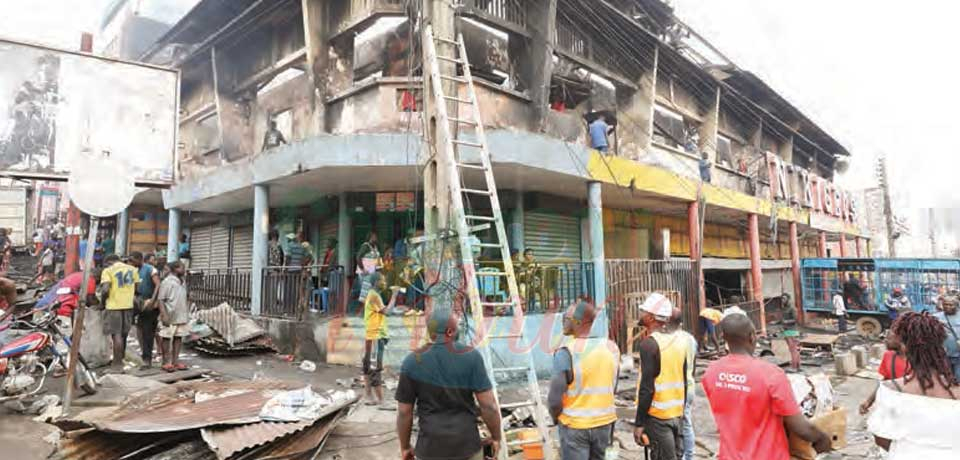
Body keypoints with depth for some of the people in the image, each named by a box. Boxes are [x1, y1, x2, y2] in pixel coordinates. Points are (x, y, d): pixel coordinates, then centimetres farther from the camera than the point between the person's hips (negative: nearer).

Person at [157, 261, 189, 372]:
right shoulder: (167, 282, -10)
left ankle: (175, 361, 16)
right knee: (167, 338, 2)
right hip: (170, 317, -7)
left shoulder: (182, 282, 13)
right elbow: (160, 299, -14)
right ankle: (166, 362, 9)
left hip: (181, 316, 7)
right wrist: (164, 315, -21)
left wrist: (187, 313, 18)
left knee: (178, 338, 9)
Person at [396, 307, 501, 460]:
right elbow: (488, 405, -13)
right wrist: (496, 437, 3)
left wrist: (405, 447, 9)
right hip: (467, 446, -1)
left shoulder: (412, 362, -11)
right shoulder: (471, 356, -14)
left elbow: (404, 412, -5)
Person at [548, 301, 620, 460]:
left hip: (575, 425, -5)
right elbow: (613, 389, 9)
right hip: (605, 421, 5)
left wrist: (555, 418, 0)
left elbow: (555, 399, -19)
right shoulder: (611, 347, -2)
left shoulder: (567, 351, -21)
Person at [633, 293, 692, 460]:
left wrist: (639, 423, -13)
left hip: (657, 415, -7)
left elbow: (647, 388, -18)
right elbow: (684, 381, 12)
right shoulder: (680, 340, 7)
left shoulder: (649, 343, -16)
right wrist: (680, 409, 21)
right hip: (677, 413, 7)